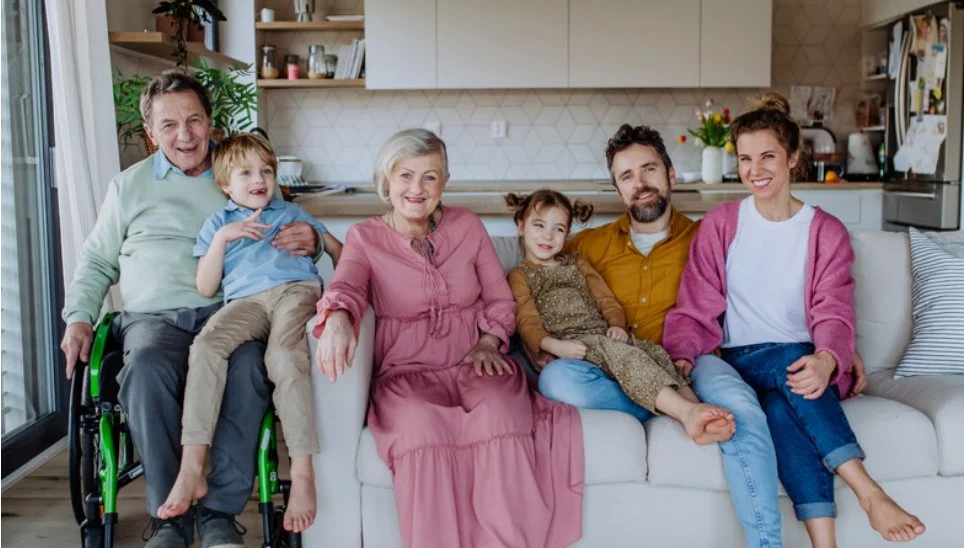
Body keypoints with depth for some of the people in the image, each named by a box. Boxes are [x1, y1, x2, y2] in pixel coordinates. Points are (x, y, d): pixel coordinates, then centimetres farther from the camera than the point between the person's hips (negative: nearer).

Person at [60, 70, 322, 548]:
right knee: (147, 366, -36)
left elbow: (289, 233, 18)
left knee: (247, 364, -36)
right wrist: (78, 317, 8)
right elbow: (97, 261, 25)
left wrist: (308, 240, -8)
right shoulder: (129, 186, 20)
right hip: (154, 315, 1)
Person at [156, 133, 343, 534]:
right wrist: (222, 238, 3)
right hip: (246, 301, 1)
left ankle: (303, 474, -35)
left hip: (296, 289, -1)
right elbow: (205, 288, 15)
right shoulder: (217, 224, 26)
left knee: (284, 355, -34)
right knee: (206, 345, -30)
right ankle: (191, 470, -33)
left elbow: (336, 249, 31)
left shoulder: (291, 212, 29)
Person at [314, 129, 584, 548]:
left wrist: (489, 342, -5)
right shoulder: (364, 238, 7)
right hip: (406, 371, -1)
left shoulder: (467, 226, 12)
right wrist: (338, 318, -37)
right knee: (420, 426, -36)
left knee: (500, 413, -33)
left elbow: (500, 299, 14)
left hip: (475, 363, 2)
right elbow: (346, 285, -13)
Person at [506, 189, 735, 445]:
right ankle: (687, 411, -54)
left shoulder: (577, 264, 32)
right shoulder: (520, 275, 15)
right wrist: (555, 346, -21)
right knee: (622, 354, -35)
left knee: (656, 352, -25)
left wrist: (617, 325, -2)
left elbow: (606, 299, 22)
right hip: (567, 346, -6)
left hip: (604, 337, 6)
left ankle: (697, 416, -47)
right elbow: (528, 323, 0)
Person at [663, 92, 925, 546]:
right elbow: (695, 308, 2)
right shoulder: (720, 225, 5)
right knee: (786, 364, -34)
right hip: (743, 362, 0)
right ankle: (869, 493, -35)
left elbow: (834, 314, -6)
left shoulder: (827, 232, 4)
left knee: (782, 407, -34)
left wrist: (826, 360, -30)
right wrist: (682, 356, -19)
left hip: (806, 362, 0)